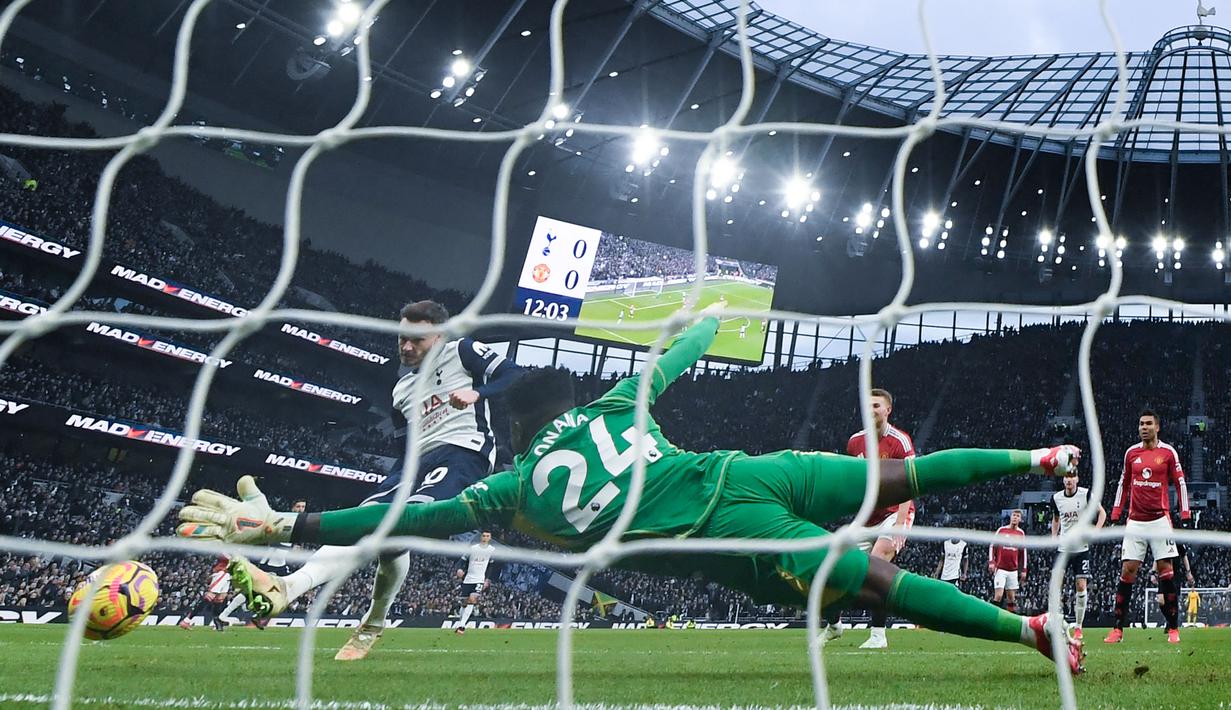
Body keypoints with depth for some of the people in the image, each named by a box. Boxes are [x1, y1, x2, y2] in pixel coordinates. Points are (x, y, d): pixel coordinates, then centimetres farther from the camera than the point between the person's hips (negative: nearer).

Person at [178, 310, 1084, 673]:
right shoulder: (617, 406, 18)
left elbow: (416, 518, 8)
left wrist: (280, 525, 12)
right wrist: (711, 316, 57)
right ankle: (1035, 458, 10)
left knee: (873, 579, -9)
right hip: (744, 473, 5)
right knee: (898, 474, 12)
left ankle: (1031, 631, -12)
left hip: (723, 537, -5)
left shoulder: (516, 488, 8)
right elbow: (680, 354, 33)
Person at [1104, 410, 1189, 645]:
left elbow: (1180, 484, 2)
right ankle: (1118, 629, 0)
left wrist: (1185, 517, -4)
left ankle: (1173, 629, 3)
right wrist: (1115, 516, 13)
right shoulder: (1131, 453, 9)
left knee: (1166, 571, -4)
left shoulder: (1168, 452, 1)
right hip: (1135, 521, 2)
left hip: (1160, 520, -2)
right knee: (1127, 571, -3)